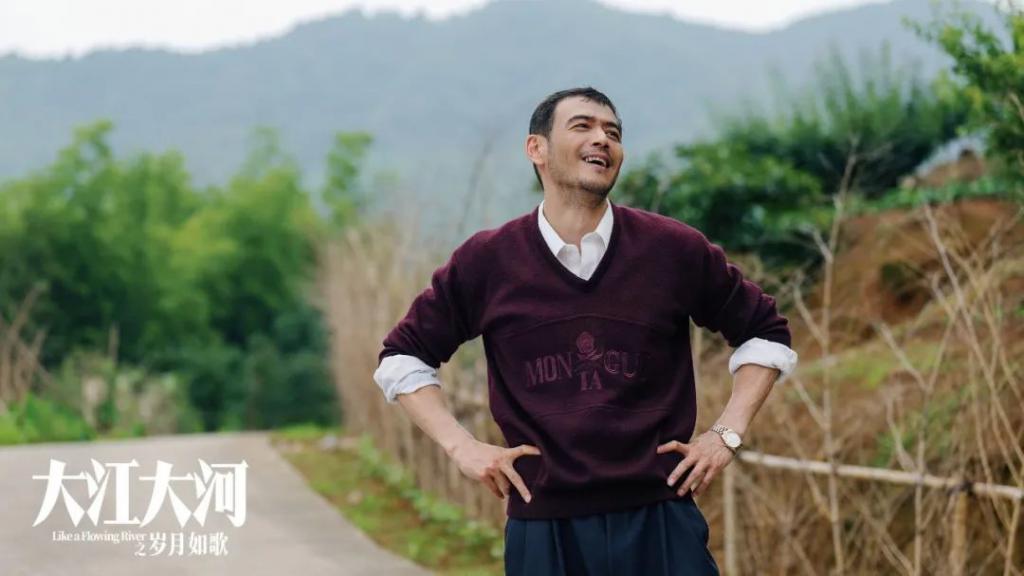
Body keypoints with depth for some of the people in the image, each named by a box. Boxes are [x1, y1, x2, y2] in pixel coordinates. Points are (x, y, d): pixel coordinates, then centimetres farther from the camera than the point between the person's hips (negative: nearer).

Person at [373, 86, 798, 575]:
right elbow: (403, 355, 14)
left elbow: (765, 333, 15)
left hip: (661, 522, 0)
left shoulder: (675, 250, 2)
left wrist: (727, 434, 5)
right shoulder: (487, 261, 2)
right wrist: (461, 446, 3)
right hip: (542, 529, 0)